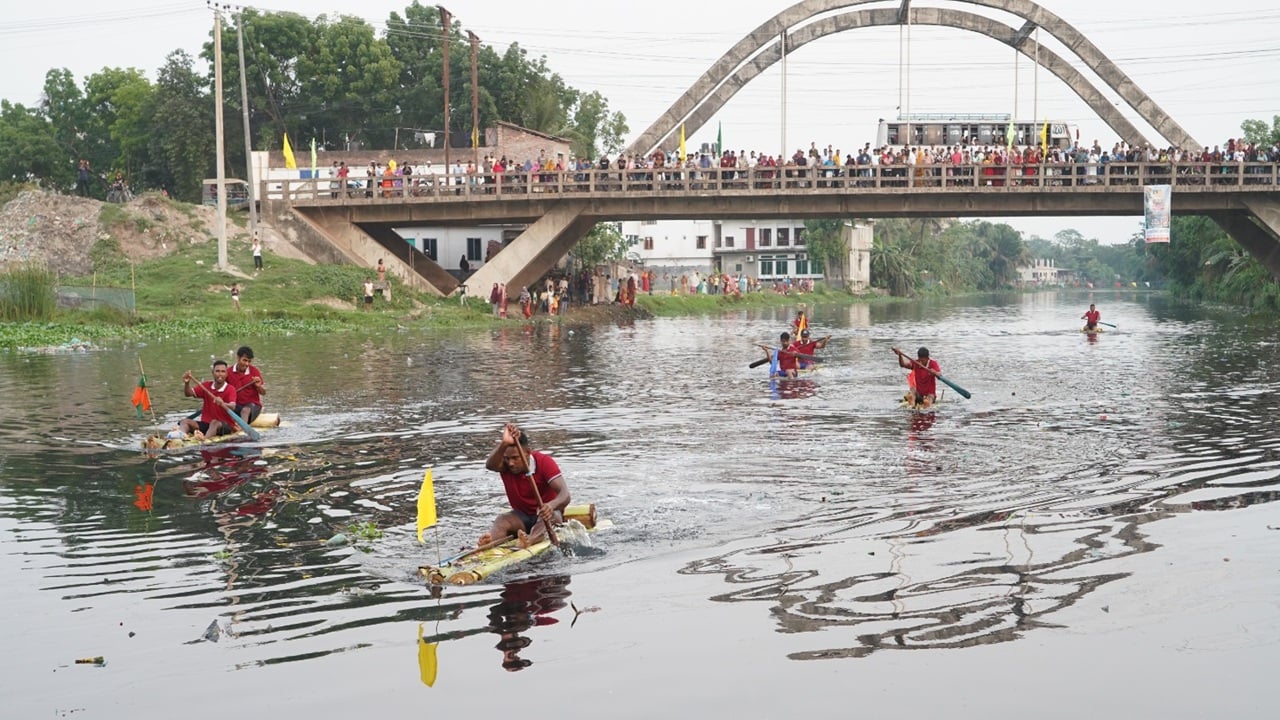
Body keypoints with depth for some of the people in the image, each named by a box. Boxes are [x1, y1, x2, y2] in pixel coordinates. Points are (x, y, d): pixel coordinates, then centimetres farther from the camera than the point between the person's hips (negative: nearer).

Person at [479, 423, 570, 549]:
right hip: (521, 517, 3)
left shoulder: (544, 462, -17)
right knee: (502, 520, -28)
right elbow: (490, 465, -35)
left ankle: (530, 540, -67)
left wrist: (551, 505, -53)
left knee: (549, 516, -36)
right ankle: (490, 541, -61)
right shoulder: (505, 464, -9)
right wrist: (504, 444, -55)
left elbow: (565, 495, -29)